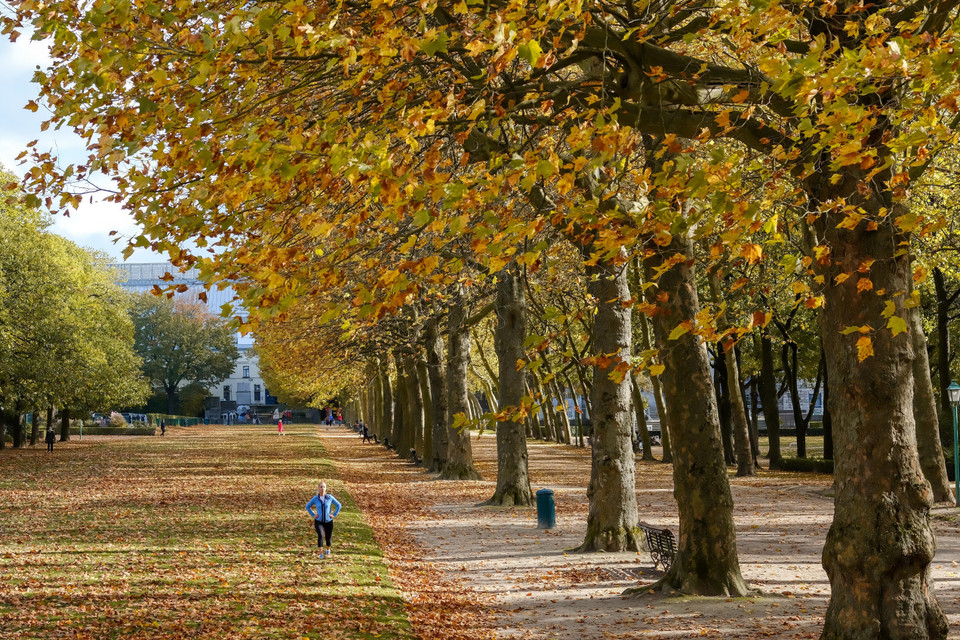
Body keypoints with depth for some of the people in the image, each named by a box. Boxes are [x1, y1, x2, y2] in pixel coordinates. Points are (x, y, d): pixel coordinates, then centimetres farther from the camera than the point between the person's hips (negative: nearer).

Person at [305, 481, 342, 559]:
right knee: (320, 535, -26)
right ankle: (321, 554, -22)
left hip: (328, 521, 1)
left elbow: (338, 505, 4)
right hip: (318, 522, -1)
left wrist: (334, 515, -3)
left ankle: (328, 550, 47)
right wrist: (313, 515, -1)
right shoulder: (315, 499, -7)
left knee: (328, 538, 14)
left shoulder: (330, 497, -8)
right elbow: (307, 506, 8)